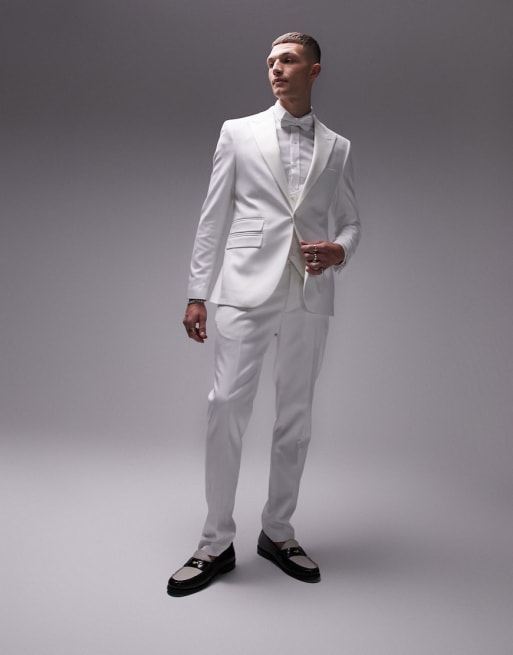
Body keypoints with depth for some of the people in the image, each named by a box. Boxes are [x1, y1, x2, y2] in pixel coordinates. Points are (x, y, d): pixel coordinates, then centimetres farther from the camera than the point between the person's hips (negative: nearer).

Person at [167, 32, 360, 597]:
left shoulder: (337, 148, 15)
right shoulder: (238, 133, 11)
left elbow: (351, 221, 17)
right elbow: (213, 217, 7)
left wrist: (340, 249, -8)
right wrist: (197, 294, 1)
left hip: (309, 294, 2)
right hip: (246, 288, -2)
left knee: (296, 415, 6)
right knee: (227, 407, -9)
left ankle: (277, 531, 22)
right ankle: (217, 543, 4)